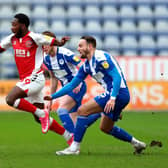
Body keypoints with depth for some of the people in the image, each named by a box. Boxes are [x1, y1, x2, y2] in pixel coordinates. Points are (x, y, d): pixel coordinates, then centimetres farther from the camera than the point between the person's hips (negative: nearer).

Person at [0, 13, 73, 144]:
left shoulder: (34, 38, -11)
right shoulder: (12, 39, 10)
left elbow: (52, 41, -10)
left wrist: (61, 42, -31)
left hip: (35, 78, -8)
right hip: (25, 79, 8)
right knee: (39, 119, 8)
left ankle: (41, 113, -14)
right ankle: (69, 136, 15)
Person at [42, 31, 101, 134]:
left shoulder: (65, 53, -21)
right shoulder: (46, 59, 2)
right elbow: (54, 79, 15)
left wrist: (78, 83, -32)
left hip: (77, 87, -8)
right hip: (67, 88, 8)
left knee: (61, 110, -25)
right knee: (76, 124, 5)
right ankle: (99, 113, 25)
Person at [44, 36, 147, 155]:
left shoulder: (101, 58, -12)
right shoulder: (86, 66, 16)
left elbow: (117, 77, -20)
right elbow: (72, 85, 22)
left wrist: (112, 98, -30)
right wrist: (53, 96, 18)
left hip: (118, 93, -10)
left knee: (82, 110, -12)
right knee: (105, 128, 22)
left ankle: (75, 147, -10)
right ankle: (136, 143, 27)